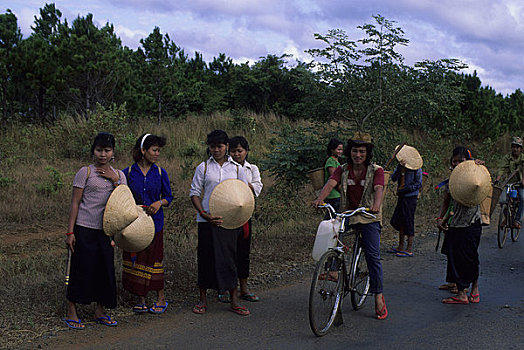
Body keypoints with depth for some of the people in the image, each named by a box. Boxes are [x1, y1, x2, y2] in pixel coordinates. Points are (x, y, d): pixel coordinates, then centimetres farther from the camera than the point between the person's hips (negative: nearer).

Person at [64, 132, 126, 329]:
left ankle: (100, 311, 20)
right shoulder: (85, 172, -2)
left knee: (105, 268, 7)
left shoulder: (119, 175, 10)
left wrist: (115, 180, -9)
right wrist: (70, 232, -8)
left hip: (106, 230, 4)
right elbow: (75, 203, -4)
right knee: (81, 268, -1)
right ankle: (71, 313, 11)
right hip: (84, 228, -4)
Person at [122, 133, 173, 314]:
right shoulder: (128, 172, 1)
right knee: (135, 258, 3)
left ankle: (161, 298, 16)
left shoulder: (160, 173, 3)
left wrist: (159, 203, -12)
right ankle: (141, 299, 15)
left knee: (153, 259, 2)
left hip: (154, 222, 0)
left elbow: (168, 196, 9)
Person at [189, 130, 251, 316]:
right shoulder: (203, 167, 5)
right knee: (206, 257, 4)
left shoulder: (237, 168, 8)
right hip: (207, 221, 0)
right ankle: (203, 299, 18)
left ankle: (234, 301, 12)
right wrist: (204, 214, -10)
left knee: (229, 257, 2)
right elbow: (194, 193, 3)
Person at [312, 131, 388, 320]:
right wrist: (320, 198, -36)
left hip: (369, 217, -3)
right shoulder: (343, 170, 3)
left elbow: (378, 188, -21)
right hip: (347, 215, 3)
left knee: (373, 256, -7)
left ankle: (379, 297, 0)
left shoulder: (376, 171, -3)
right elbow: (330, 183, -15)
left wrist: (376, 204, -43)